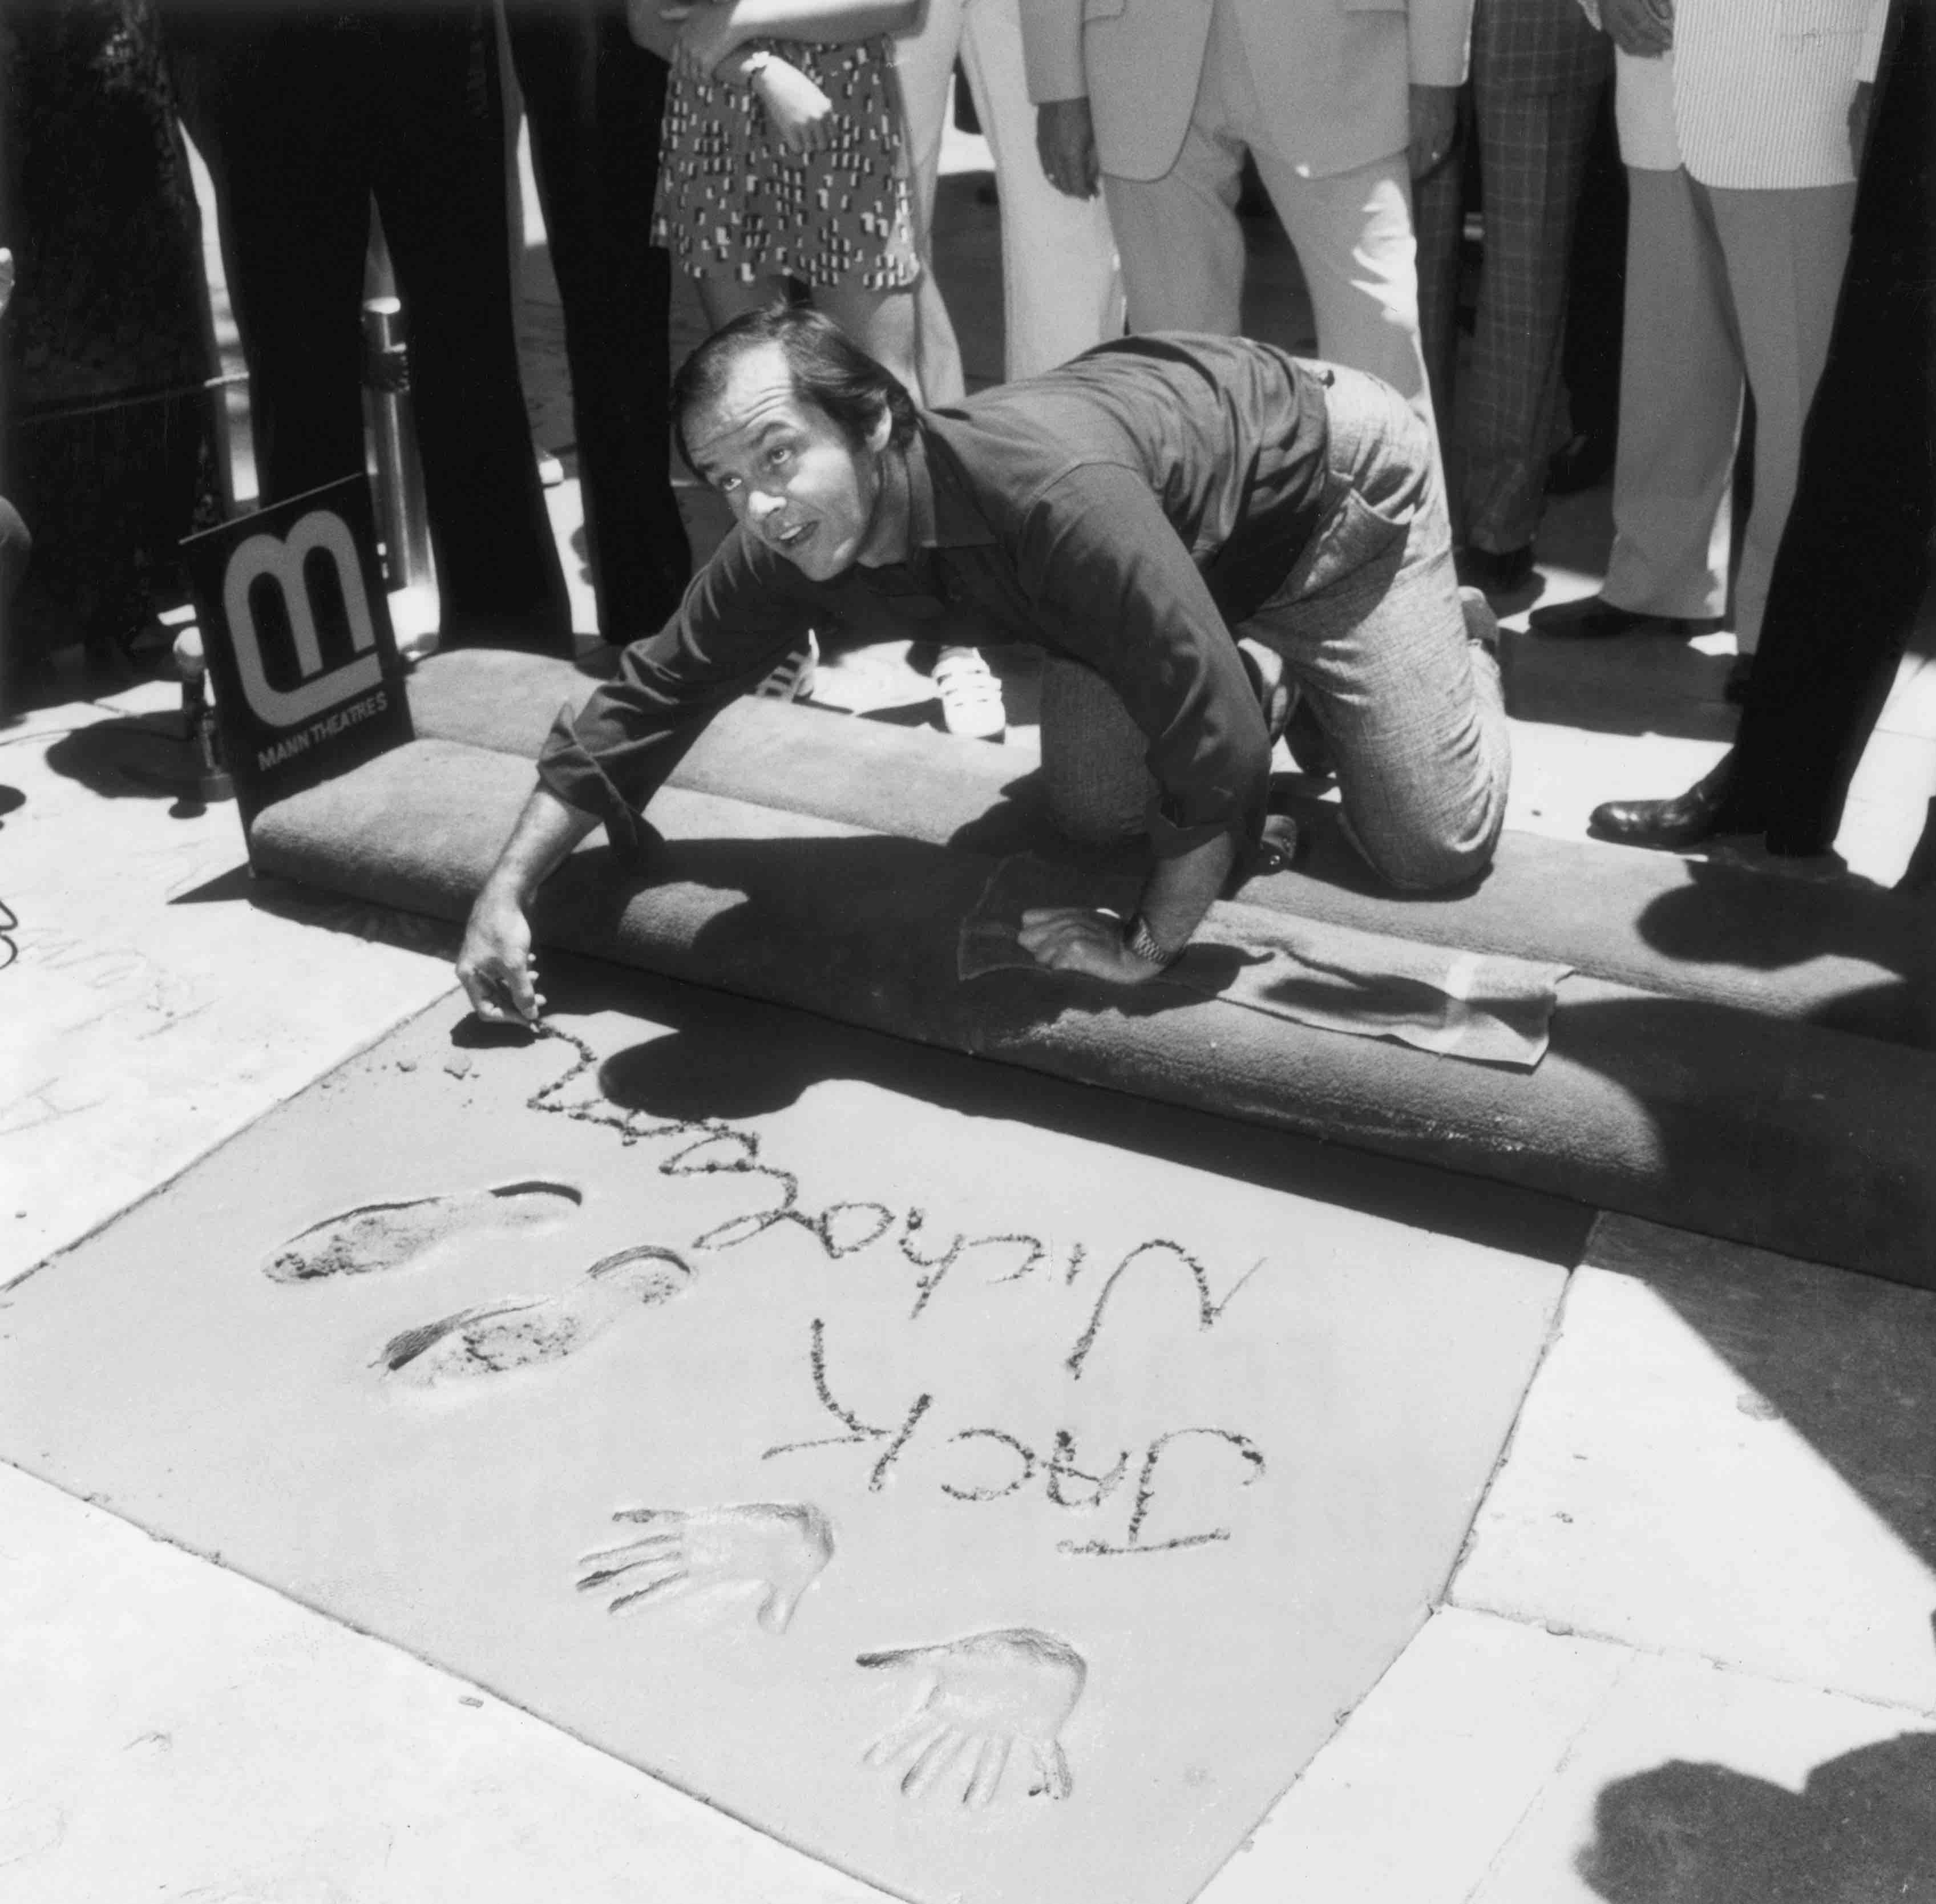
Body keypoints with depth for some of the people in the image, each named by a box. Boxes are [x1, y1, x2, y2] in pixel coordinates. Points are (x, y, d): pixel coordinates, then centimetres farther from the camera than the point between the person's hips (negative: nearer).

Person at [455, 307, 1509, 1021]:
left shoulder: (1051, 491, -46)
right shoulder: (787, 542, -22)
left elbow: (1216, 741, -41)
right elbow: (652, 694, -10)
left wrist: (1144, 948, -30)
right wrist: (507, 890, -14)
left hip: (1325, 463, -5)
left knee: (1433, 848, -5)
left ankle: (1452, 653, 27)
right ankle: (1263, 666, 30)